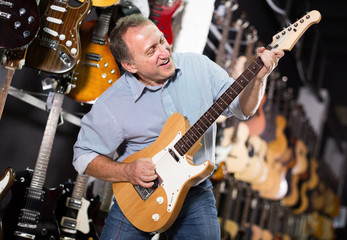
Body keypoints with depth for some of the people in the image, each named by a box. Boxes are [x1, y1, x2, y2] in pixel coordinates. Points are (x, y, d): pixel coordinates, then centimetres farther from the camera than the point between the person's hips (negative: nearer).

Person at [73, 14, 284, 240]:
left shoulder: (200, 66, -5)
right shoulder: (111, 105, -14)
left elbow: (242, 108, 2)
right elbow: (84, 156, -5)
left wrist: (259, 77, -17)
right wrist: (127, 172, -19)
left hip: (195, 192, 2)